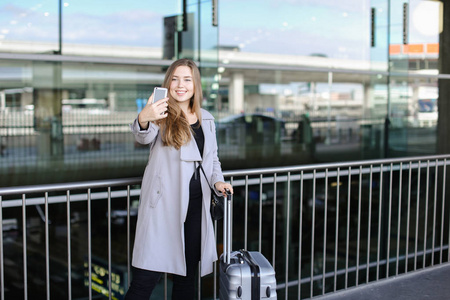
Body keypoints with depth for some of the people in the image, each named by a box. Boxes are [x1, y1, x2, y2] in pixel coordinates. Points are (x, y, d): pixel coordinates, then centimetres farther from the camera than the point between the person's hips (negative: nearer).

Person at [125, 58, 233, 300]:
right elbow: (144, 137, -25)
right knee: (146, 278, -8)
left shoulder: (206, 119, 13)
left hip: (196, 206, 5)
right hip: (163, 205, -5)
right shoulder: (161, 115, -3)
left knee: (187, 276, 14)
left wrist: (218, 181, 2)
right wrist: (144, 119, -47)